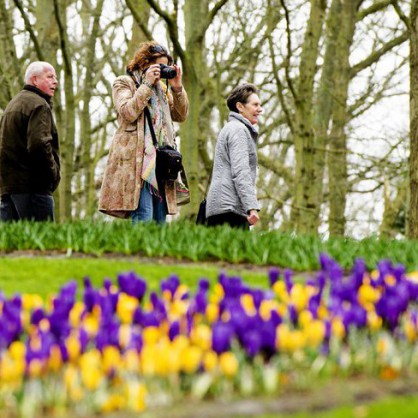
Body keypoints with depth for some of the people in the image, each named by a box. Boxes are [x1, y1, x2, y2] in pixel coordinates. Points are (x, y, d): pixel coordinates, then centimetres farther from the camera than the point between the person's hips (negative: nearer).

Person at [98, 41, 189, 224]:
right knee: (143, 217, -19)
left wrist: (177, 88, 7)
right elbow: (128, 113, -11)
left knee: (159, 220, 3)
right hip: (136, 160, -7)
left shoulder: (162, 87, 24)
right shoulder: (124, 83, 6)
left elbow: (181, 116, 19)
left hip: (160, 160, 7)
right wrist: (147, 84, -10)